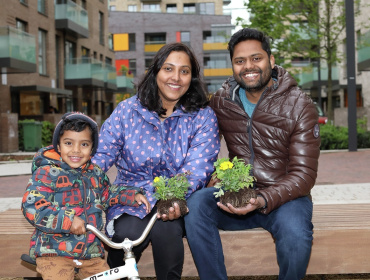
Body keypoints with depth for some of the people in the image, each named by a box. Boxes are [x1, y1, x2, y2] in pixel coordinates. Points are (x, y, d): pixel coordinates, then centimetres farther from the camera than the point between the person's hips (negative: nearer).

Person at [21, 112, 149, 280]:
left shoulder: (96, 174, 10)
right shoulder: (47, 173, -9)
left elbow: (108, 195, 26)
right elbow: (31, 206, -18)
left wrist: (132, 196, 11)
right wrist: (68, 220, -25)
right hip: (54, 252, -5)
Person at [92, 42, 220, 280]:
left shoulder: (203, 117, 1)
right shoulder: (127, 110, 5)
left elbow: (197, 167, -12)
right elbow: (101, 155, -4)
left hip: (178, 201, -1)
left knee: (165, 229, -32)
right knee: (127, 234, -28)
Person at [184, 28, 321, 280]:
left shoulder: (300, 106, -6)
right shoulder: (221, 100, 4)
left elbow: (303, 174, -10)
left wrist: (264, 200, -26)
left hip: (284, 196, -2)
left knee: (296, 236, -34)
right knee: (197, 205, -27)